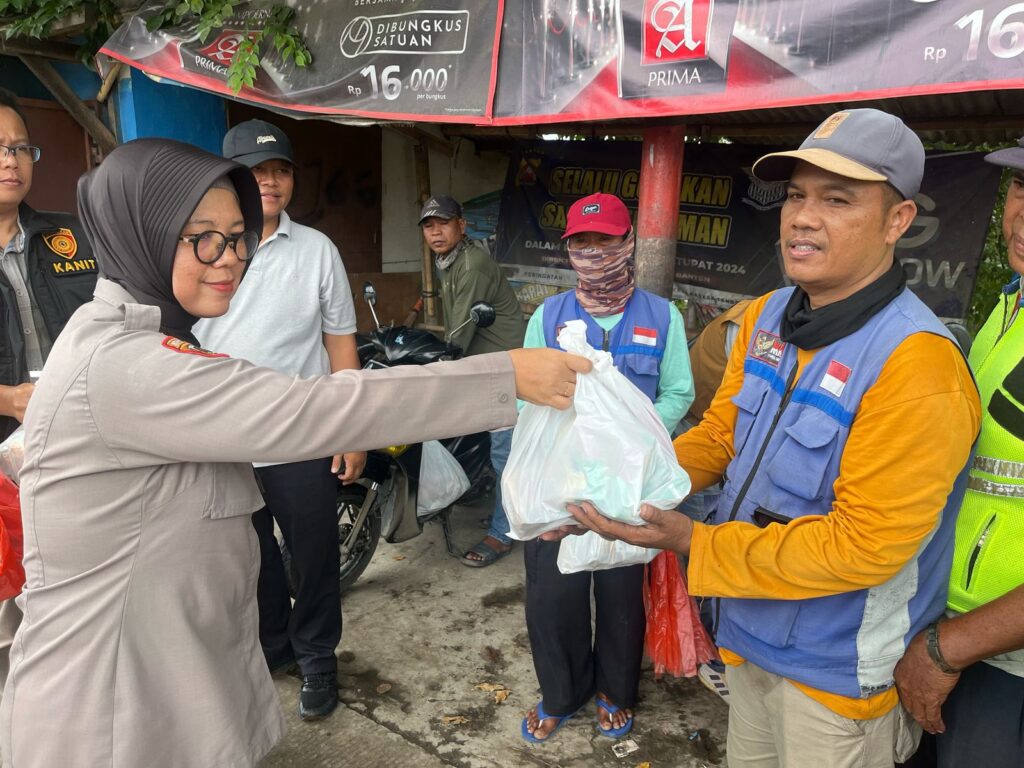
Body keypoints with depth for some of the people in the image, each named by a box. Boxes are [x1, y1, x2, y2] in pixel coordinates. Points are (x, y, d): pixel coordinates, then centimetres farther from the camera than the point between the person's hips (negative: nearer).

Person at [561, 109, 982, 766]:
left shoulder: (916, 365, -27)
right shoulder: (767, 317, -3)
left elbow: (865, 546, -27)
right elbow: (720, 435, 5)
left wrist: (694, 542, -26)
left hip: (837, 672, -6)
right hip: (750, 636, 7)